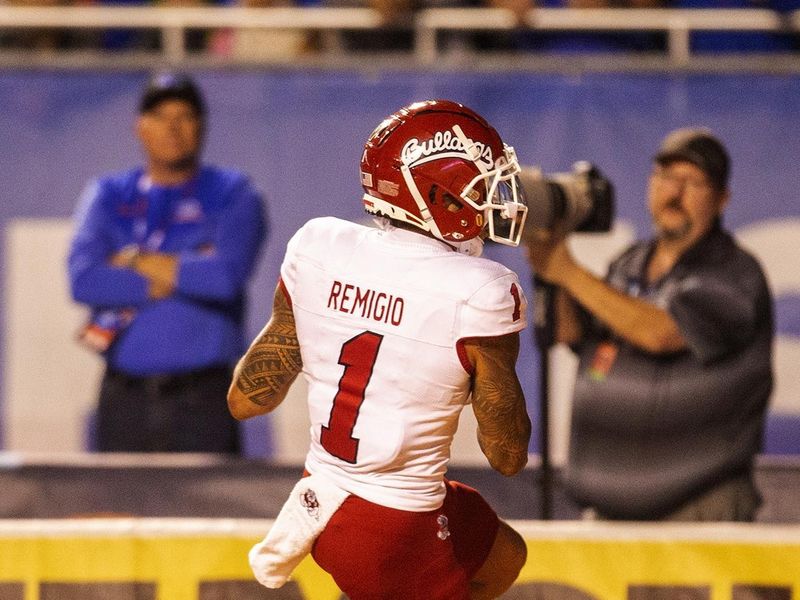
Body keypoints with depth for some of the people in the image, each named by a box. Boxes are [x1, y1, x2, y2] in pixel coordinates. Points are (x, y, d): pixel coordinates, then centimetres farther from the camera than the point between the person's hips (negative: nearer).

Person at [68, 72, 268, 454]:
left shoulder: (233, 195, 7)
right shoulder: (108, 197, 13)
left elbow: (226, 276, -12)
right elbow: (83, 280, -5)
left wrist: (135, 262, -4)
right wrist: (185, 275, -7)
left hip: (203, 398, -2)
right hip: (124, 396, 3)